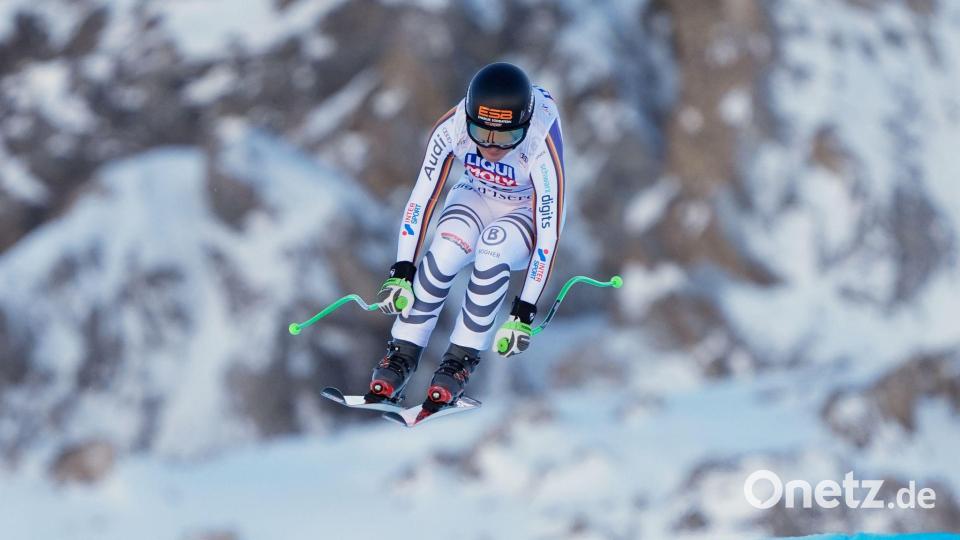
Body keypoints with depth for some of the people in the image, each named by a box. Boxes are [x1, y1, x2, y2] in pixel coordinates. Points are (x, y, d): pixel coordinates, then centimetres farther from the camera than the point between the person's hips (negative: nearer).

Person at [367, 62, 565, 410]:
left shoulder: (542, 144, -37)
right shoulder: (452, 128, -29)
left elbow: (549, 231, -33)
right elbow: (422, 197, -19)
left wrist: (524, 313, -33)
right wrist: (401, 272, -23)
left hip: (529, 211, -2)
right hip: (476, 197, 2)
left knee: (494, 251, -35)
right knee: (445, 253, -30)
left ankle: (461, 359, -19)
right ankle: (402, 354, -16)